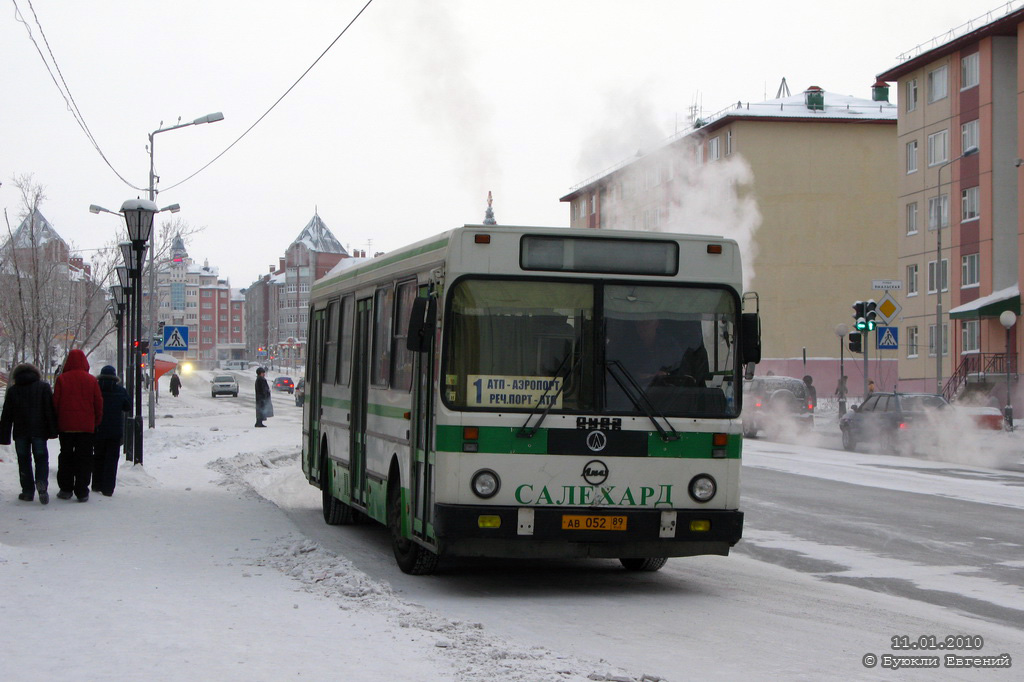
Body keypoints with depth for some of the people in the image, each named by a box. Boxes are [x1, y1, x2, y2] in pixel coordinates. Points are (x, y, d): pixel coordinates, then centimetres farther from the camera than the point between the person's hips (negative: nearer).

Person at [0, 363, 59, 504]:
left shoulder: (12, 390, 6)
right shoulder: (43, 387, 2)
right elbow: (50, 410, -4)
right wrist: (53, 431, -3)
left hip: (20, 432, 1)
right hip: (39, 431, -1)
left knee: (24, 460, 9)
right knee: (41, 458, 4)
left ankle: (28, 491, 4)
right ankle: (41, 482, -22)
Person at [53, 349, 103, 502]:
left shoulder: (62, 379, -4)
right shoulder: (92, 380, -3)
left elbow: (55, 403, -2)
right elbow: (99, 404, 1)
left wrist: (57, 424, 8)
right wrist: (96, 423, 13)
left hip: (66, 426, 0)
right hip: (87, 426, 0)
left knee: (65, 457, 12)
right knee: (84, 459, 3)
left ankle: (65, 489, 12)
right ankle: (82, 492, -1)